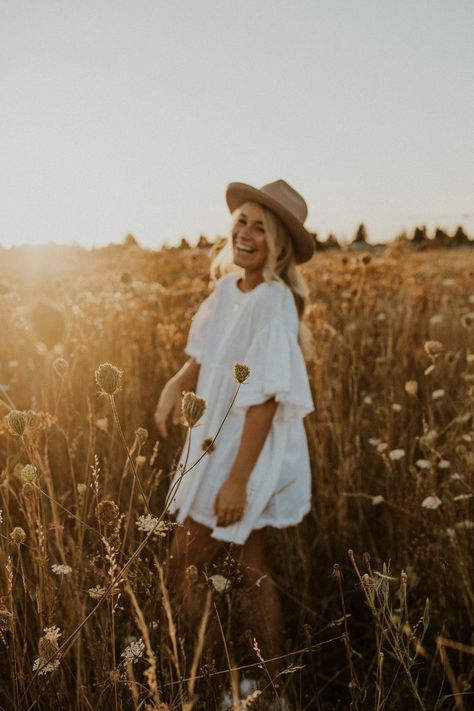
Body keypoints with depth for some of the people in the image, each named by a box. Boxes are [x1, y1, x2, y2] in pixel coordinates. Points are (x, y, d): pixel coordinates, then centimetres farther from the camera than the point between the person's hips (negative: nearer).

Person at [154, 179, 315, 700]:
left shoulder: (273, 302, -22)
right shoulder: (228, 287, 2)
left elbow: (266, 398, -24)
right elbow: (206, 354, 11)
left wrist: (237, 480, -24)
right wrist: (176, 384, -9)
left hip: (249, 456, -8)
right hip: (217, 446, 8)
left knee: (184, 570, 5)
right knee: (250, 569, 19)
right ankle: (272, 681, 38)